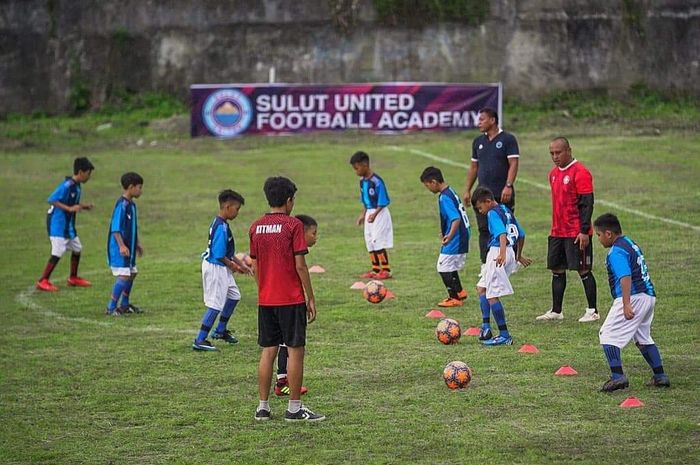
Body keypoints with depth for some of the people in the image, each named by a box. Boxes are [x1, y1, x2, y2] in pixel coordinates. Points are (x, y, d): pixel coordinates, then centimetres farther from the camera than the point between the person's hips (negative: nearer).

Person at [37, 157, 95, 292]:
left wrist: (83, 206, 6)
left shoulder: (77, 186, 8)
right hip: (58, 223, -10)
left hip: (68, 224, 10)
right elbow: (52, 200, -25)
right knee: (58, 252, -11)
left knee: (77, 248, 15)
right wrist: (69, 208, -30)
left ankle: (73, 278, 30)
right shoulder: (67, 185, -21)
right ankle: (43, 281, -4)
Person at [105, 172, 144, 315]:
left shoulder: (131, 205, 11)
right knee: (124, 276, -12)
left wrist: (137, 244, 27)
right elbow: (115, 228, -22)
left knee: (132, 273, 16)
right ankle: (111, 307, -8)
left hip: (128, 247, 10)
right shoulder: (121, 205, -18)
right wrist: (121, 246, -28)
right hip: (119, 248, -10)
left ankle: (124, 305, 28)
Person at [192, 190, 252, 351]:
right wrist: (232, 265, -7)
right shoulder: (221, 227, -23)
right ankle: (200, 341, -1)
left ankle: (220, 330, 37)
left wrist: (241, 264, 14)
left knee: (233, 296, 24)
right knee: (215, 305, -5)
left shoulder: (219, 223, 8)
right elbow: (219, 255, -24)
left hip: (221, 268, 10)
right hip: (215, 268, -10)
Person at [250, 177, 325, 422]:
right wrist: (311, 298, -4)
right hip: (291, 300, -5)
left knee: (268, 351, 10)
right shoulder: (293, 225, -10)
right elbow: (300, 266, -11)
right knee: (295, 351, 0)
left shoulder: (256, 227, 6)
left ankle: (263, 407, 11)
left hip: (265, 300, 5)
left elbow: (255, 266, 10)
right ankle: (294, 408, 1)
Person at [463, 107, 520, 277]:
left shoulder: (508, 139, -3)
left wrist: (508, 186, -21)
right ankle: (486, 264, 2)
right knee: (484, 230, 1)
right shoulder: (478, 142, 14)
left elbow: (513, 164, -10)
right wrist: (467, 190, 15)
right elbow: (473, 167, 19)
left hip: (503, 195, -5)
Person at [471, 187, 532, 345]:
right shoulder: (506, 210, 19)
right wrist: (518, 256, 39)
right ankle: (486, 328, 11)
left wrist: (502, 253, -39)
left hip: (498, 253, -10)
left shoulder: (493, 213, -8)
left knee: (492, 295, -6)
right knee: (481, 288, 21)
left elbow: (502, 233, -25)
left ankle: (505, 336, -5)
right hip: (510, 254, 10)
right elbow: (521, 234, 27)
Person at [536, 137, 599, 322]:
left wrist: (584, 231, -20)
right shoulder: (554, 173, 13)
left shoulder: (580, 172, -13)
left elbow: (587, 203, -16)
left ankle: (592, 311, 4)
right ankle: (556, 311, 16)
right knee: (557, 270, 10)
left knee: (584, 270, -3)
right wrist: (555, 228, 19)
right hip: (557, 232, 8)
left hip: (577, 233, -8)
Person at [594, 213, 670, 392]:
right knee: (643, 338, 23)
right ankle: (660, 377, 22)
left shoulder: (616, 252, -12)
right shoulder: (630, 243, 18)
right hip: (649, 296, 10)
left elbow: (625, 277, -24)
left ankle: (617, 376, -20)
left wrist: (626, 304, -32)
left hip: (633, 297, -10)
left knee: (608, 334, -7)